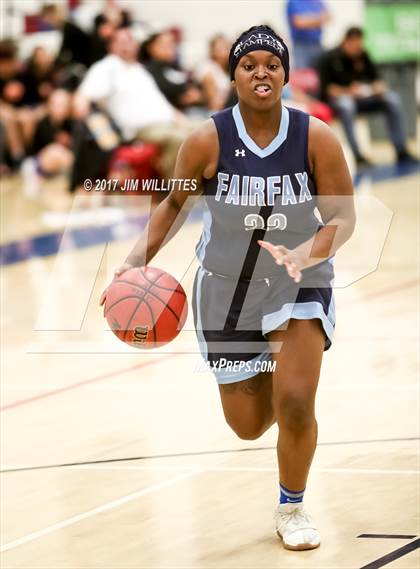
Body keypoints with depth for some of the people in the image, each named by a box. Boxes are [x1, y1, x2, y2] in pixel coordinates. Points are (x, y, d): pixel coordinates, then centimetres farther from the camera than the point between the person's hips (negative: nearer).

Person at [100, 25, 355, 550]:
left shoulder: (316, 138, -16)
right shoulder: (207, 141, -15)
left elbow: (343, 217, -12)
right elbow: (174, 202, 1)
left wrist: (305, 254, -31)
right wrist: (139, 259, -11)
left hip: (299, 286, -1)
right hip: (227, 288, 1)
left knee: (295, 404, -16)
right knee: (249, 426, 9)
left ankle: (291, 508, 12)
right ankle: (256, 377, 50)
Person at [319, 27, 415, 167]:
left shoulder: (362, 55, 7)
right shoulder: (330, 58, -7)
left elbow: (376, 77, 12)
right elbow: (327, 88, -13)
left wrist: (379, 86, -12)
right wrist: (348, 91, -27)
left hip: (362, 97, 5)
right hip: (338, 97, -5)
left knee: (393, 99, -17)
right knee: (346, 104, -41)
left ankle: (401, 152, -17)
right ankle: (357, 156, -42)